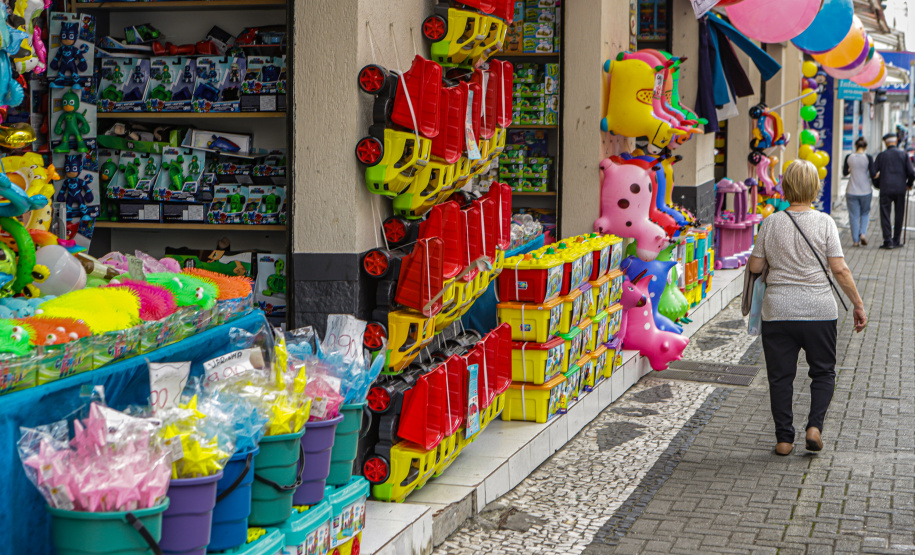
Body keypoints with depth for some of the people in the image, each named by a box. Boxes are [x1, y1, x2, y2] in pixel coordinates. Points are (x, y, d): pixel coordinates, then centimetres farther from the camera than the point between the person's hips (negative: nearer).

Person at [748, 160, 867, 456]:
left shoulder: (771, 223, -2)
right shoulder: (824, 222, -6)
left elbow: (754, 266, 2)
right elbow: (840, 269, -8)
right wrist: (858, 305, 0)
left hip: (778, 310, 1)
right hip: (818, 310, -1)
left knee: (780, 376, 10)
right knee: (823, 371, 17)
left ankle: (784, 438, 11)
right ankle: (815, 425, 2)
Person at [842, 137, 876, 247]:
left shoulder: (849, 158, -3)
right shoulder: (868, 158, -10)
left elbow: (844, 173, 9)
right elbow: (872, 174, -10)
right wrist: (874, 183, 11)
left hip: (852, 191, 1)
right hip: (866, 191, -1)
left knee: (854, 216, 7)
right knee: (865, 213, 18)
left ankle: (855, 240, 8)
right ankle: (863, 233, -2)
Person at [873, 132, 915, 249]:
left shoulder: (881, 155, 2)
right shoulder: (903, 154, 3)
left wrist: (878, 185, 16)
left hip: (886, 190, -1)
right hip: (900, 189, 1)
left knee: (885, 216, 1)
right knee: (899, 216, 11)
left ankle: (888, 241, -7)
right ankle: (896, 241, 13)